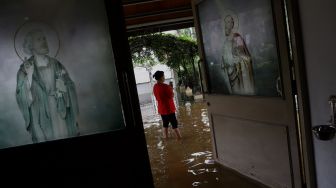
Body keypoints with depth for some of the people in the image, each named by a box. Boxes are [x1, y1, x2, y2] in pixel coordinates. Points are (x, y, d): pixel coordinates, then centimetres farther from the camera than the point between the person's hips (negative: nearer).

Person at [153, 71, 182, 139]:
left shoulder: (155, 87, 2)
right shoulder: (165, 86, -21)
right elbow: (171, 96, -15)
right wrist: (171, 89, 0)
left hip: (161, 109, 7)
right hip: (168, 108, -7)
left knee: (165, 123, 18)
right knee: (174, 123, 3)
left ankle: (165, 136, 24)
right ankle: (179, 137, 10)